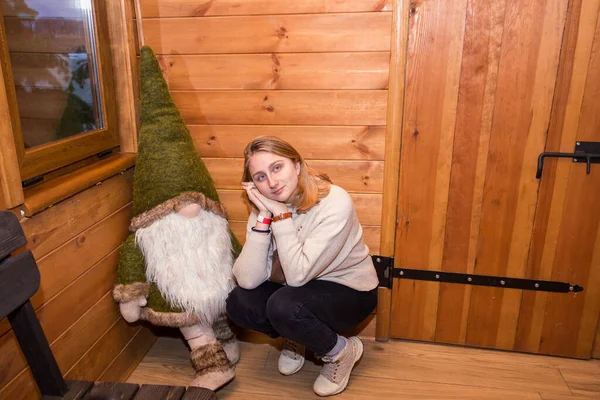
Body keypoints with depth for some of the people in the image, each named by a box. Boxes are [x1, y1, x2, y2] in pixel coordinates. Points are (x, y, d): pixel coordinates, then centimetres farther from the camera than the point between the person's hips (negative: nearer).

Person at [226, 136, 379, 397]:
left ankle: (342, 351, -1)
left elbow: (298, 275, -31)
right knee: (238, 303, -16)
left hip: (349, 291, -5)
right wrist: (264, 217, -28)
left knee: (284, 306, -31)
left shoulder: (335, 203, -28)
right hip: (302, 289, 5)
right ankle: (295, 338, 12)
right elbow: (248, 280, -21)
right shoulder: (264, 208, -11)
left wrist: (281, 215, -31)